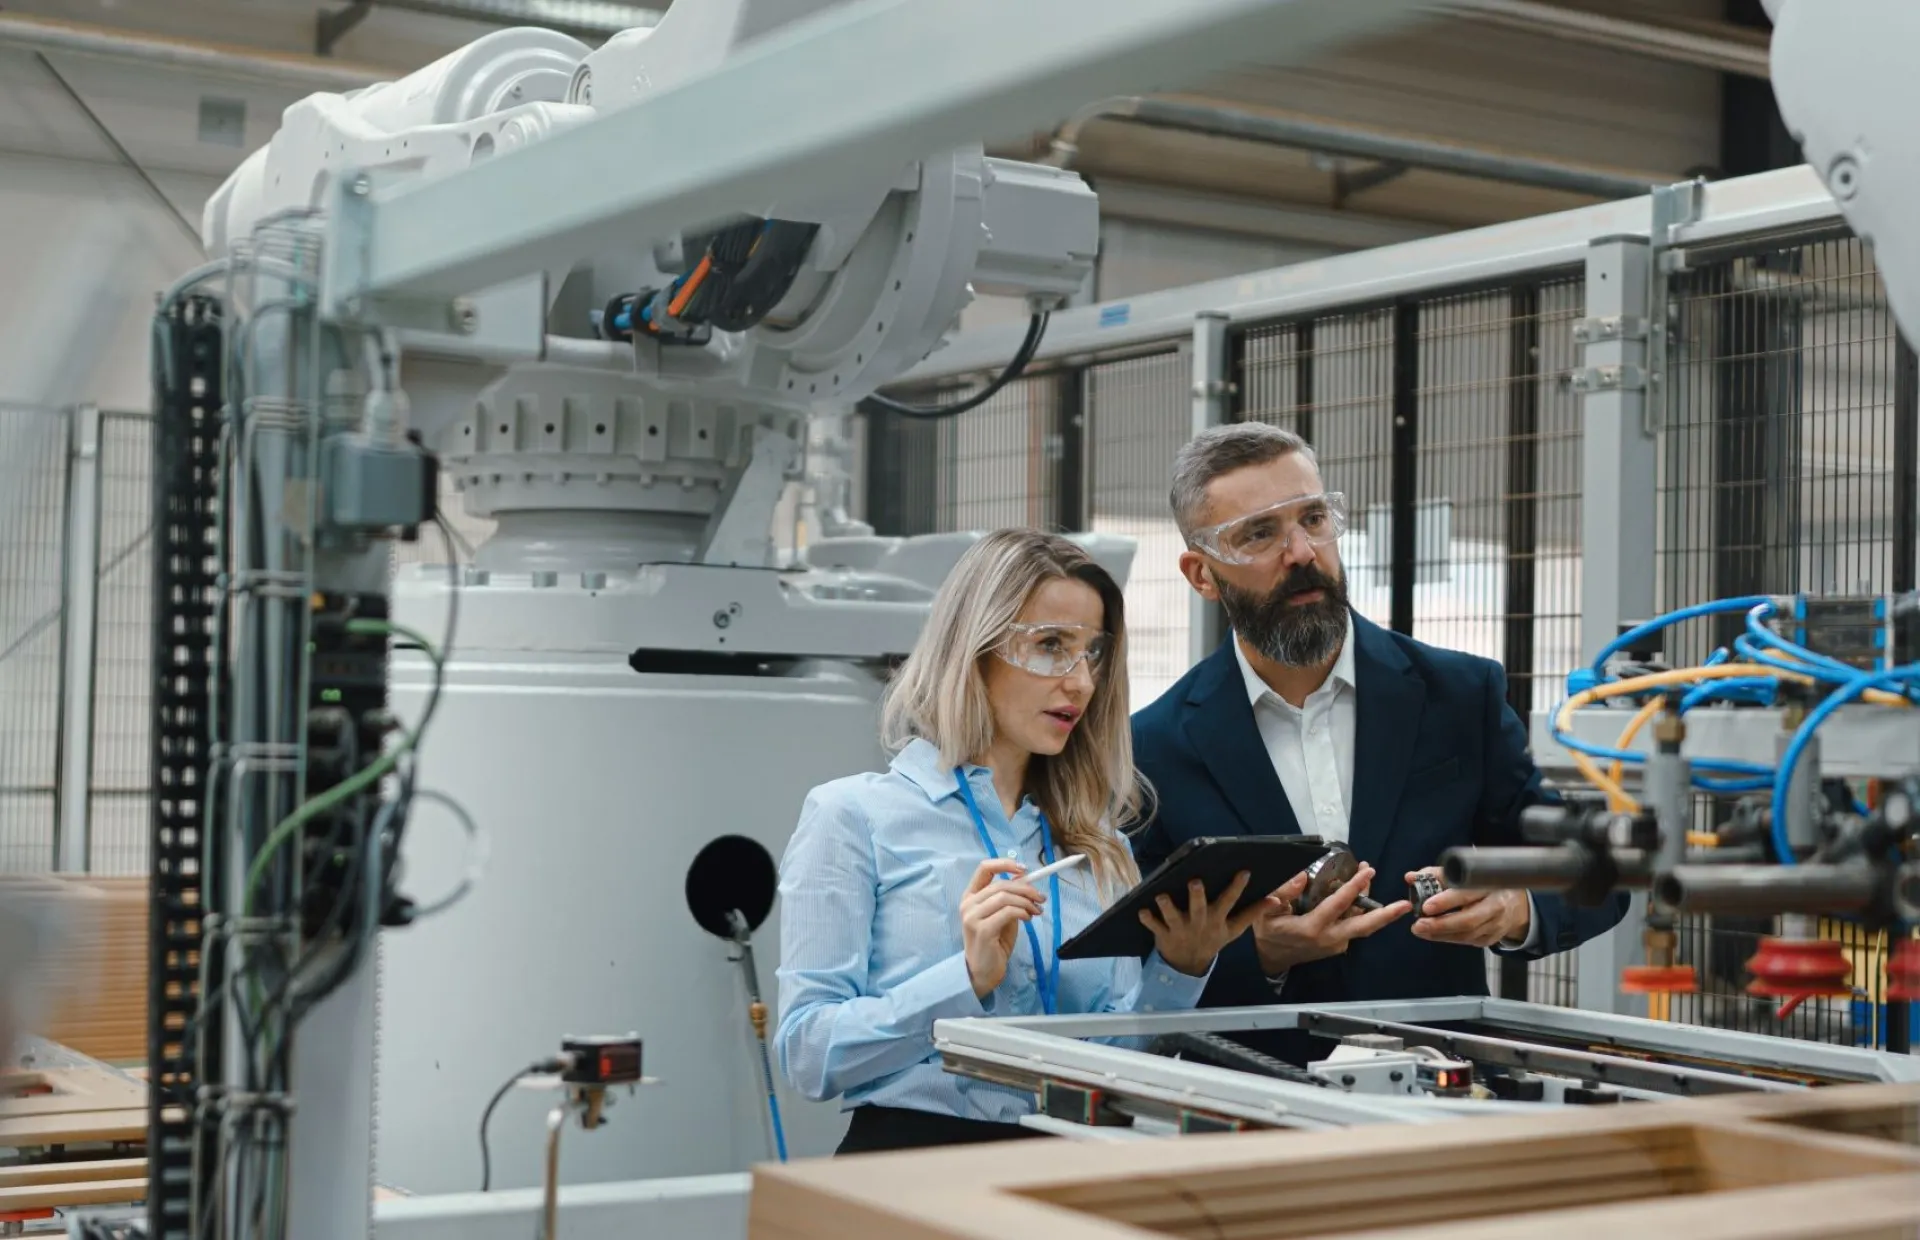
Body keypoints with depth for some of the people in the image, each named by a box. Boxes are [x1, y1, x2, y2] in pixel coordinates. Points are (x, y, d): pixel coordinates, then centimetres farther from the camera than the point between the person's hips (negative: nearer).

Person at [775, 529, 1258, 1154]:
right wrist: (970, 978, -15)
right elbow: (807, 1052, -5)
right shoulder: (852, 815, 2)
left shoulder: (1100, 846, 17)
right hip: (915, 1148, -3)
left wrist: (1179, 968, -4)